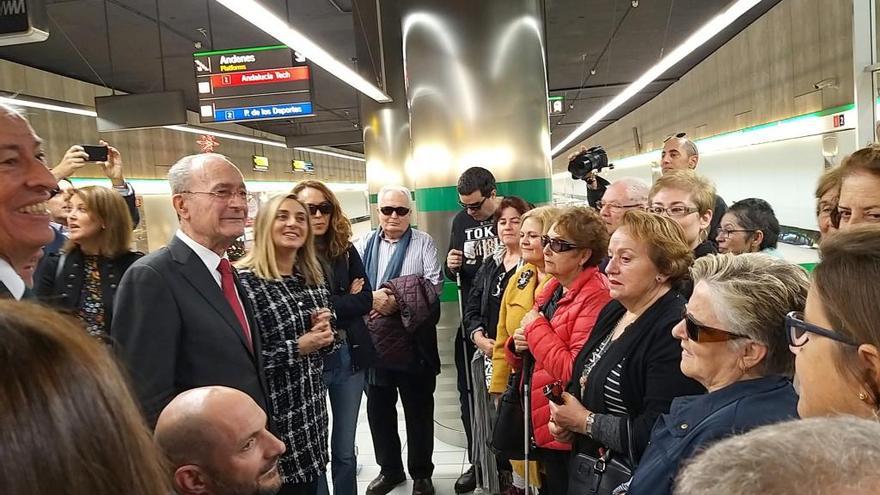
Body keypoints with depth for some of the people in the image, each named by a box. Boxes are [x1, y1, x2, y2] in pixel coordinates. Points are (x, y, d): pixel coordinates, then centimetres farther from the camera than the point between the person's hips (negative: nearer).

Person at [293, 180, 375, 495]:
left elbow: (366, 300, -1)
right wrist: (345, 301, -9)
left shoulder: (346, 251, 5)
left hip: (349, 357, 4)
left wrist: (326, 307, -11)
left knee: (345, 450, 15)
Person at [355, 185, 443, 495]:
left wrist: (399, 301, -19)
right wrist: (371, 298, -18)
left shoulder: (423, 243, 1)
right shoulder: (364, 245, 9)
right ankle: (389, 468, 33)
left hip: (413, 341, -2)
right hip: (373, 341, 3)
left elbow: (433, 285, -9)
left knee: (419, 409, 9)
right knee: (378, 408, 14)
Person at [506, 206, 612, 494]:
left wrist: (535, 326, -17)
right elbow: (523, 361, 17)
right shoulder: (552, 289, 7)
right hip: (539, 422, 8)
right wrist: (518, 345, -6)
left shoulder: (596, 297, -20)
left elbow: (574, 371, -26)